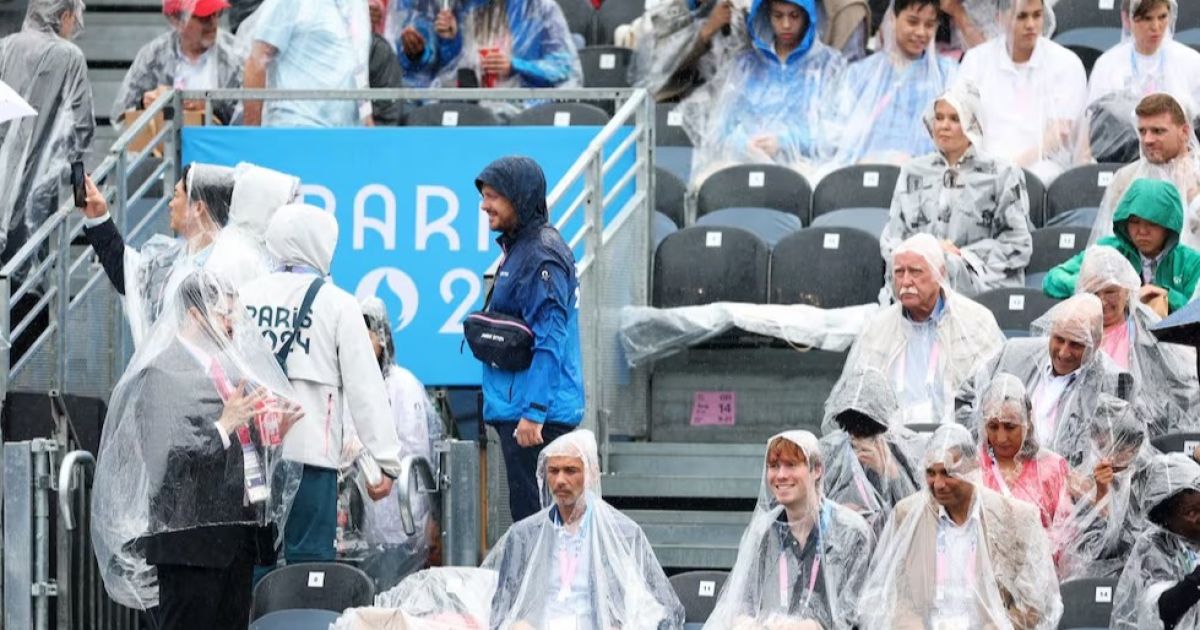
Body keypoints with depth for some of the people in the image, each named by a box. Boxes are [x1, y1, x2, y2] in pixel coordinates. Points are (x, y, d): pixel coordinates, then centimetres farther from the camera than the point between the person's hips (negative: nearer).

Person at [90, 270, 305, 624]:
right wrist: (225, 426, -21)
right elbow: (165, 456, -17)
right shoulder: (161, 374, -8)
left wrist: (274, 433, 3)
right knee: (188, 624, -8)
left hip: (239, 534, 8)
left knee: (233, 624, 7)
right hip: (192, 534, -8)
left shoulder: (229, 369, 16)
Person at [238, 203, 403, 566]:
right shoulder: (336, 304, -2)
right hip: (310, 451, -4)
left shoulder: (246, 296, 8)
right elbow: (365, 389, -3)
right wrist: (385, 461, 0)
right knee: (309, 562, -2)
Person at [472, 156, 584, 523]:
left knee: (534, 516, -10)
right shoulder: (517, 249, 17)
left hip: (539, 412, -10)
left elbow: (550, 342, -20)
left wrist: (533, 413, -24)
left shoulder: (542, 256, -14)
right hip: (515, 409, 10)